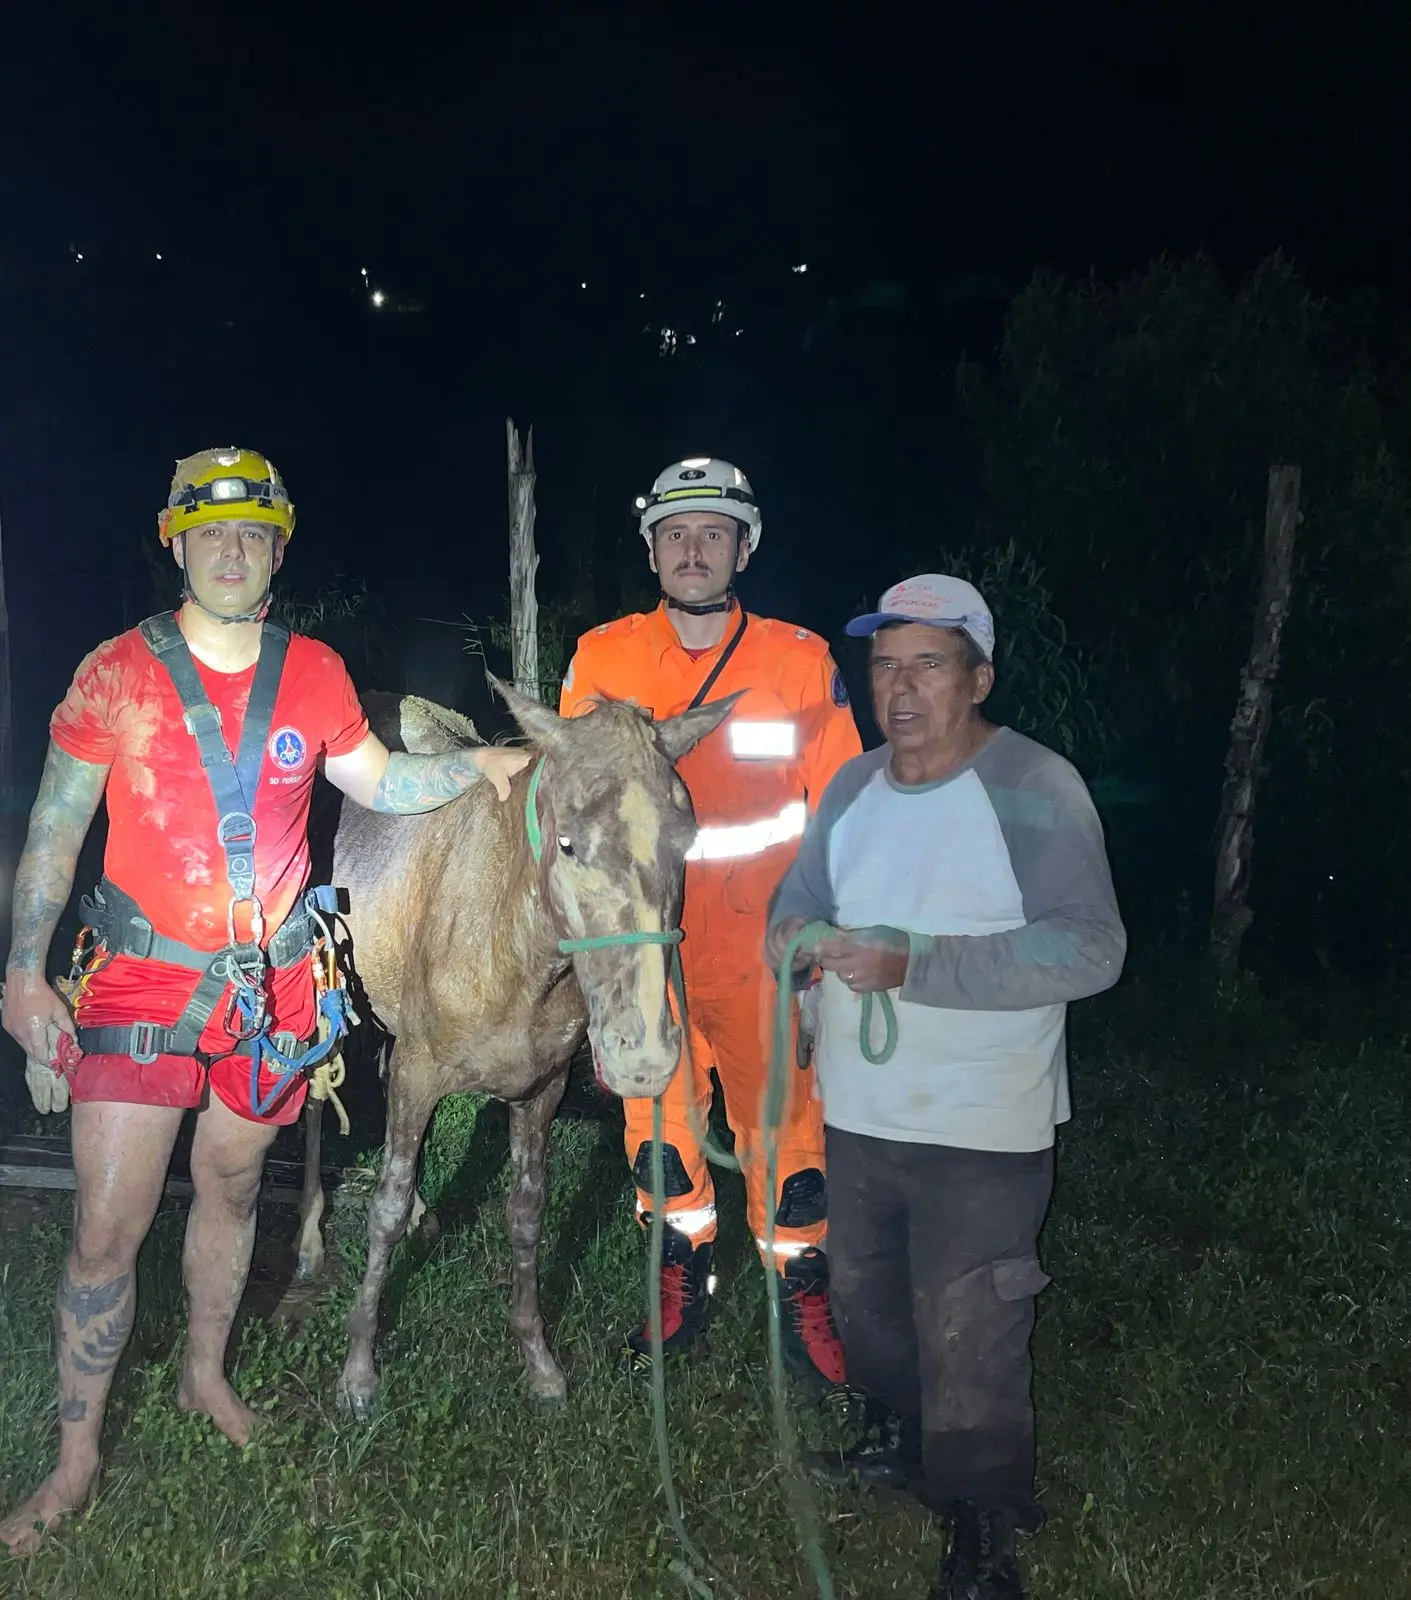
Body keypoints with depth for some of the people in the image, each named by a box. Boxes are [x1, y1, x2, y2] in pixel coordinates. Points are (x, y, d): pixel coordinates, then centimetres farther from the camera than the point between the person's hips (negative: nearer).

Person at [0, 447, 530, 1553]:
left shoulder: (314, 674, 1)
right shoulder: (119, 673, -7)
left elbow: (378, 783, 13)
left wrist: (478, 765, -3)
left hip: (270, 983, 3)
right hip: (142, 978, -3)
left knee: (231, 1186, 19)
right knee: (108, 1226, -2)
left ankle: (207, 1373, 43)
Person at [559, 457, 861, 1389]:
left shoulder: (802, 661, -2)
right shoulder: (602, 658, 2)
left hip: (762, 951, -2)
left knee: (783, 1120, 4)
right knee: (657, 1116, 14)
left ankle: (803, 1292, 24)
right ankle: (685, 1273, 35)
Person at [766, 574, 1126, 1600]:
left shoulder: (1035, 788, -16)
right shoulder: (853, 788, 6)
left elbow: (1091, 947, -25)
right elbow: (799, 898, 15)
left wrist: (915, 964, -30)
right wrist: (798, 936, -11)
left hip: (983, 1129, -7)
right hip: (858, 1111, 7)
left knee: (968, 1342, 1)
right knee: (865, 1294, 24)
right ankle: (899, 1439, 49)